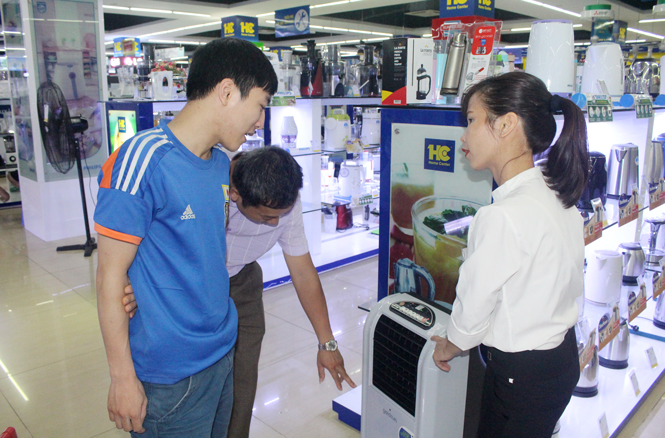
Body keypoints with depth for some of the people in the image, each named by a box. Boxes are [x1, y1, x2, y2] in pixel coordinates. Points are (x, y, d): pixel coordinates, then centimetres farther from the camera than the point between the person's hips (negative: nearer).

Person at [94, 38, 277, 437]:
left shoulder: (222, 164, 4)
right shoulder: (142, 160, -20)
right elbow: (111, 277, -17)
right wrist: (123, 378, -14)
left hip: (223, 352, 8)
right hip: (170, 372, -7)